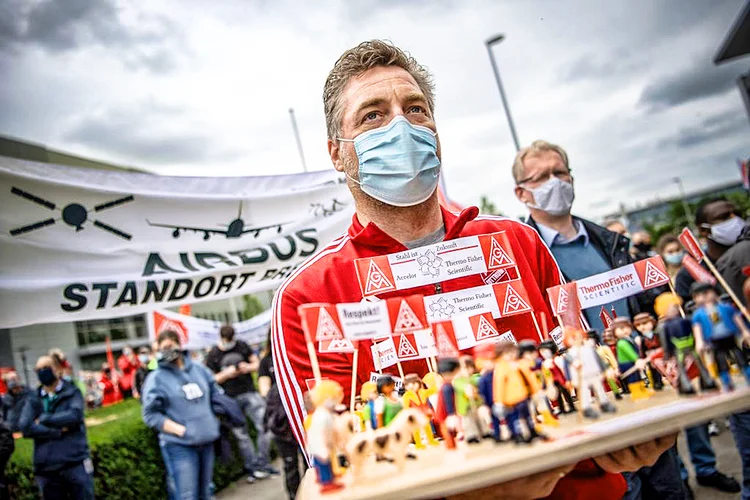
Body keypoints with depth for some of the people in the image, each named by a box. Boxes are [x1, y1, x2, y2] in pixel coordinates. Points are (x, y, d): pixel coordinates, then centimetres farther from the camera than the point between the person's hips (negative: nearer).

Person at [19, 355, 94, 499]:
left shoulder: (72, 393, 2)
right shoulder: (33, 399, 7)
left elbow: (73, 416, -16)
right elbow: (25, 427, -8)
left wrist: (43, 419, -8)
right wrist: (58, 431, -13)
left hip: (76, 463, -2)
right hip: (46, 467, 3)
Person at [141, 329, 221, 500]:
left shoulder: (199, 370, 8)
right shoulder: (157, 379, -7)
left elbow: (216, 395, 18)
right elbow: (150, 415, -10)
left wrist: (214, 421, 8)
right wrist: (180, 430, -17)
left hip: (206, 442, 5)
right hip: (179, 446, -5)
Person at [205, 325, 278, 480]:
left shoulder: (242, 346, 7)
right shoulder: (212, 355, 2)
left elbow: (257, 363, 13)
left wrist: (248, 367, -9)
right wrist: (226, 374, -13)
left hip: (249, 393, 1)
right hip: (231, 399, -1)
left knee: (264, 425, -7)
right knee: (240, 434, 3)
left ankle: (261, 463, 4)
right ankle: (252, 466, 14)